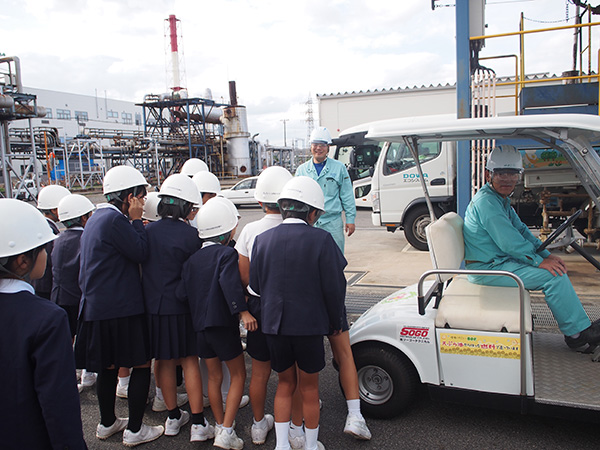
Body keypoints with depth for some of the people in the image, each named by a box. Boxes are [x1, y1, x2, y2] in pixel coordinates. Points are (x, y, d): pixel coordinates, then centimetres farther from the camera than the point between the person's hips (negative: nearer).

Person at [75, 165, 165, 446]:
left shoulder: (96, 218, 14)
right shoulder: (115, 219, -18)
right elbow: (141, 253, -13)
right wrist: (136, 220, -7)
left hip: (96, 305, 10)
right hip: (121, 307, -10)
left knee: (108, 366, 20)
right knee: (141, 365, 2)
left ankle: (107, 423, 34)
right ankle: (134, 430, 11)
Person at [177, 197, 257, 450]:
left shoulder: (193, 259, 7)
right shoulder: (227, 253, -11)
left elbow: (181, 292, 3)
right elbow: (229, 283, -28)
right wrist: (243, 310, -29)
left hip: (201, 325, 7)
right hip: (223, 324, -6)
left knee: (214, 376, 19)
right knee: (238, 375, 6)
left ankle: (220, 425, 31)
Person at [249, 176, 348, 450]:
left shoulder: (262, 240, -1)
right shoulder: (321, 240, -13)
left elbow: (254, 285, 5)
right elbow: (333, 287, -10)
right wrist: (336, 322, 4)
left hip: (273, 324, 3)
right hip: (309, 324, -3)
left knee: (285, 383, 21)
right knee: (309, 387, 15)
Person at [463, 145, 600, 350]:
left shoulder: (501, 199, 14)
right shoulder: (486, 202, -21)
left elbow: (521, 230, 14)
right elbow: (510, 242, -25)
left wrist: (547, 254, 3)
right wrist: (540, 261, -18)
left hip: (498, 260, 11)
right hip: (487, 269, -11)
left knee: (554, 266, 11)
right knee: (553, 275, -15)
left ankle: (575, 328, 15)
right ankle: (578, 332, 0)